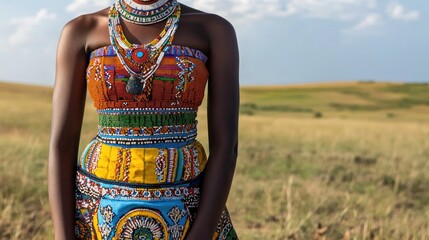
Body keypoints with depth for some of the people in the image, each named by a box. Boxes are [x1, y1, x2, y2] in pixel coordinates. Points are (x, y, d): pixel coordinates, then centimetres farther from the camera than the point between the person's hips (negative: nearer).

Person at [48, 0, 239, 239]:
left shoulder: (215, 30, -1)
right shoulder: (82, 31, 1)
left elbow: (226, 144, -7)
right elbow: (62, 143, -3)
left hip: (188, 214, 0)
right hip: (101, 213, 1)